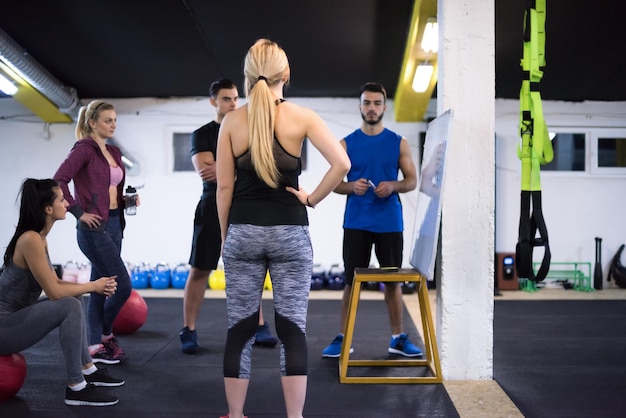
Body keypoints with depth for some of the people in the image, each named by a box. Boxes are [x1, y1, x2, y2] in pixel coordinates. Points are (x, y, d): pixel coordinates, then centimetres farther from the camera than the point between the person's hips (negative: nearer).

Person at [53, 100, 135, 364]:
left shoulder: (114, 152, 15)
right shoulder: (84, 149, -9)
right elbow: (59, 180, -20)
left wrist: (128, 200, 4)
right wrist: (79, 213, -18)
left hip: (114, 225, 8)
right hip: (94, 227, -8)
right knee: (123, 286, -7)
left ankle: (95, 345, 18)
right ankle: (104, 335, 13)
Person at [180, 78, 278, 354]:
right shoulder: (202, 135, 3)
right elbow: (205, 171, -13)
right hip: (213, 209, -2)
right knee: (199, 271, 0)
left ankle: (259, 327, 16)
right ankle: (189, 331, 8)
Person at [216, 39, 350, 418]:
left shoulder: (232, 121, 0)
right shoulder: (302, 117, -4)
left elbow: (224, 186, 1)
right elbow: (342, 164, -16)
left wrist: (224, 236, 10)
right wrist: (313, 198, -2)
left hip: (243, 232, 1)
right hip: (290, 233, -1)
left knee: (240, 330, 9)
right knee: (293, 330, 4)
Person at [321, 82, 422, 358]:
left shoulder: (399, 143, 4)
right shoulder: (346, 144, 3)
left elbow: (412, 181, 5)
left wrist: (393, 185, -16)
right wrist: (352, 186, -16)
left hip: (390, 222, 0)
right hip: (356, 222, 0)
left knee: (393, 281, 7)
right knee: (352, 280, 3)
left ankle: (398, 338, 18)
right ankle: (342, 338, 11)